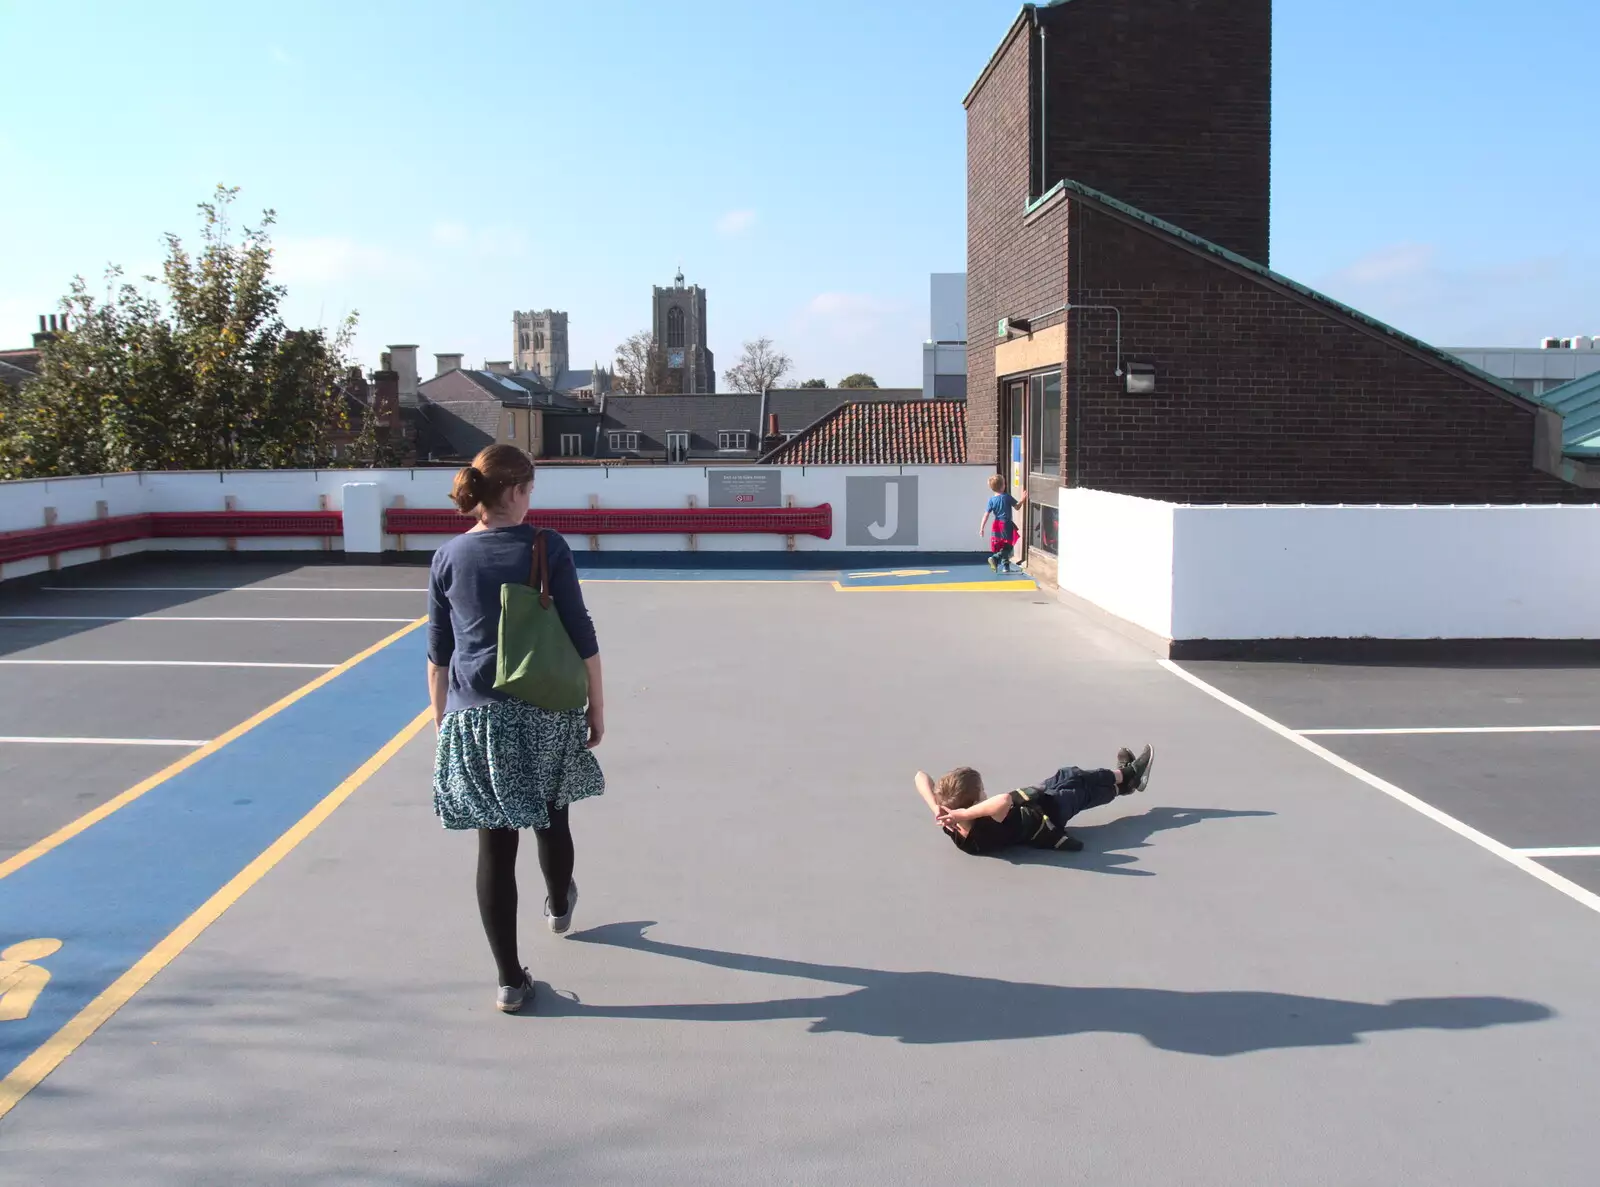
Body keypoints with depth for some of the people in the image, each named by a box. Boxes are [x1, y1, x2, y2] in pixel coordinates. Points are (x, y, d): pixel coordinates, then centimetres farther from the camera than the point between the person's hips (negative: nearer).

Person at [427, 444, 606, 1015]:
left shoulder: (448, 559, 1)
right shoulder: (547, 548, -7)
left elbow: (438, 655, 6)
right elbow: (581, 636, -5)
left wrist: (442, 724, 16)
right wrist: (597, 706, 5)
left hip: (475, 719, 1)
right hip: (545, 713, -1)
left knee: (495, 844, 5)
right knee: (551, 815, 23)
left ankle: (510, 981, 10)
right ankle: (559, 905, 50)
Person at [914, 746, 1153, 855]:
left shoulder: (950, 826, -31)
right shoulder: (990, 832, -48)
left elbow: (921, 776, -33)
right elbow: (1004, 800, -70)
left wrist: (937, 809, -47)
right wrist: (963, 814, -63)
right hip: (1046, 815, -7)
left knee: (1067, 776, 26)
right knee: (1082, 786, 20)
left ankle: (1123, 777, 56)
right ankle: (1128, 775, 54)